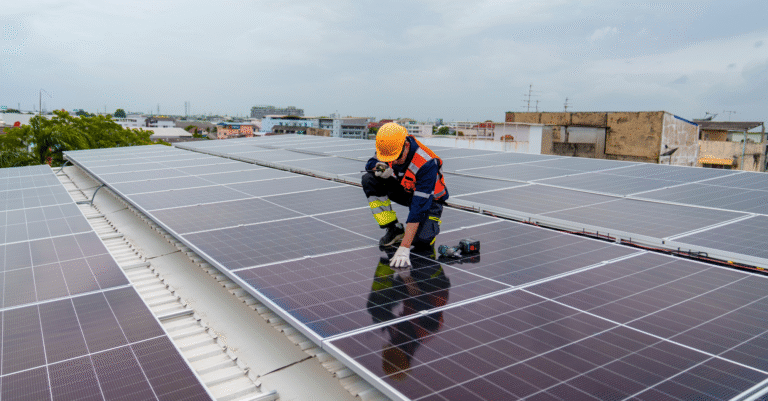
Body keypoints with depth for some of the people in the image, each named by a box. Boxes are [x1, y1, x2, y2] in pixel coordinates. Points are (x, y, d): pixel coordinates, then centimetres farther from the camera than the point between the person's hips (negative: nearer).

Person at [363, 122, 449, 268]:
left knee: (421, 240, -31)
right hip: (403, 189, 6)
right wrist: (381, 169, -30)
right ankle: (394, 229, -8)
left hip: (428, 198, -6)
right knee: (369, 179, -20)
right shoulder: (388, 147, -21)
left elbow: (418, 207, -41)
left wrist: (404, 248, -45)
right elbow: (371, 163, -1)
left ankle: (431, 222, 8)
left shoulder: (426, 164, -38)